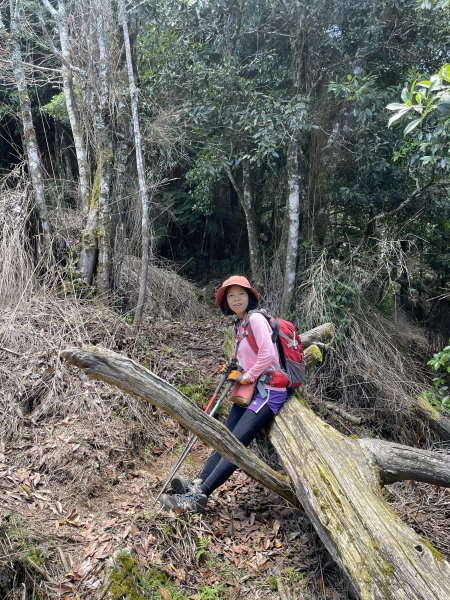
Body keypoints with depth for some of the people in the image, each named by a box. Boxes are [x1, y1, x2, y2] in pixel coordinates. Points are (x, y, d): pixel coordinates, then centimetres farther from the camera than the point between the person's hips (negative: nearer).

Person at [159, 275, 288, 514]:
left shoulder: (256, 319, -13)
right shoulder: (240, 324, 14)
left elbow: (268, 355, -21)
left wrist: (249, 375, -10)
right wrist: (242, 376, 9)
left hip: (268, 391, -9)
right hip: (250, 388, 9)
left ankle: (199, 496, -20)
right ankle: (199, 483, -7)